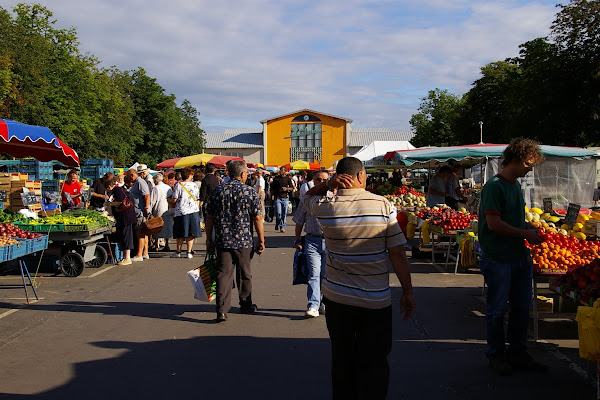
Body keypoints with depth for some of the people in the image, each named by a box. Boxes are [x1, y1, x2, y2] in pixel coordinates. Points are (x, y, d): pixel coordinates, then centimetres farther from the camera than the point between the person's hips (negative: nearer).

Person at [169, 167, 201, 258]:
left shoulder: (178, 185, -7)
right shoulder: (194, 185, 1)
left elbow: (174, 200, -9)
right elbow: (196, 198, 9)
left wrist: (170, 201, 13)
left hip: (181, 212, -2)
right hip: (193, 211, 2)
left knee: (181, 234, 6)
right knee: (190, 234, 5)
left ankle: (178, 252, 13)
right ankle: (189, 252, 5)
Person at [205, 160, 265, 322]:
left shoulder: (217, 191, 3)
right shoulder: (250, 192, -5)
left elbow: (209, 218, 4)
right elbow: (257, 219, -5)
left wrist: (209, 239, 13)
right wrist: (261, 240, 4)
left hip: (222, 240, 2)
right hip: (243, 241, -1)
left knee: (223, 274, 3)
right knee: (244, 274, 14)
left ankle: (222, 311, -3)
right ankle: (246, 305, 29)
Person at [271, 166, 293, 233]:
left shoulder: (288, 179, 8)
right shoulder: (276, 178, 6)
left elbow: (292, 188, 7)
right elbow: (272, 188, 11)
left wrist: (287, 188, -12)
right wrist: (272, 195, 2)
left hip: (285, 198, 1)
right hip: (277, 198, -1)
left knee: (284, 214, -1)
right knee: (278, 213, -10)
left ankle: (282, 227, 8)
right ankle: (277, 224, 17)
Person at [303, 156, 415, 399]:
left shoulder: (326, 207, -7)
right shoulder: (383, 205, -9)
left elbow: (308, 196, 18)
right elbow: (397, 254, -9)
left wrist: (328, 185, -1)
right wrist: (407, 292, 0)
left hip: (337, 297, 2)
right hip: (376, 299, -2)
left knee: (342, 359, 18)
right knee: (374, 363, 11)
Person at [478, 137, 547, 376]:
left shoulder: (516, 185, 13)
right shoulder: (494, 186, -14)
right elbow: (494, 224, -21)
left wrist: (530, 230, 4)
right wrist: (525, 234, -12)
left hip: (520, 256, 8)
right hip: (499, 259, -8)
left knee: (522, 307, 14)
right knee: (497, 310, 4)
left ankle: (518, 354, 27)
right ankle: (496, 355, 18)